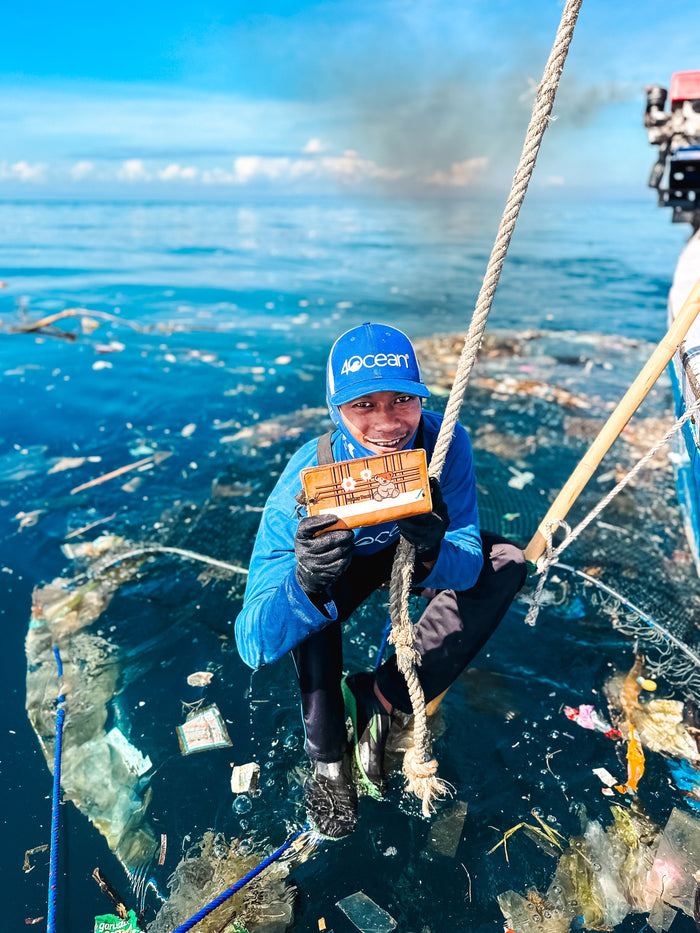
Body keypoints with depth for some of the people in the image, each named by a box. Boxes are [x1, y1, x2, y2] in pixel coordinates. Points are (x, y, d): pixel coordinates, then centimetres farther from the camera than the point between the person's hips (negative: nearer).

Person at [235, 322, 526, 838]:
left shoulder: (445, 441, -31)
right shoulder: (308, 479, -37)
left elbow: (468, 568, -27)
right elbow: (254, 644, -39)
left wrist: (432, 554, -51)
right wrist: (306, 584, -60)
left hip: (418, 552, 3)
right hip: (345, 562, -2)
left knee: (507, 563, -20)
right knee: (307, 589, -34)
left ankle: (380, 696, -13)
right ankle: (327, 756, -10)